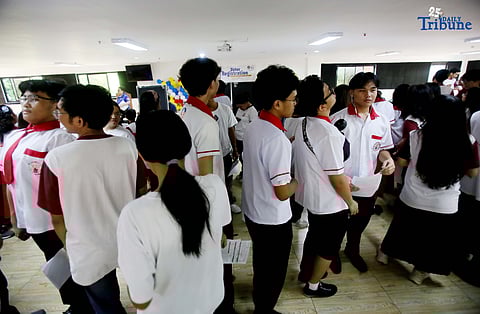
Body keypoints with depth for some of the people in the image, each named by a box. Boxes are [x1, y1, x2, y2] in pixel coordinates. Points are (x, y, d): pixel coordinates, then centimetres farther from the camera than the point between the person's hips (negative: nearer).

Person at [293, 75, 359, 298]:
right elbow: (336, 179, -23)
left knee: (314, 236, 29)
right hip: (330, 203, -7)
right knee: (328, 246, 17)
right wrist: (350, 202, -6)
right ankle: (313, 285, 39)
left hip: (312, 195, 8)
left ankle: (305, 271, 51)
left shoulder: (303, 124, -3)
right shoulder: (328, 133, -29)